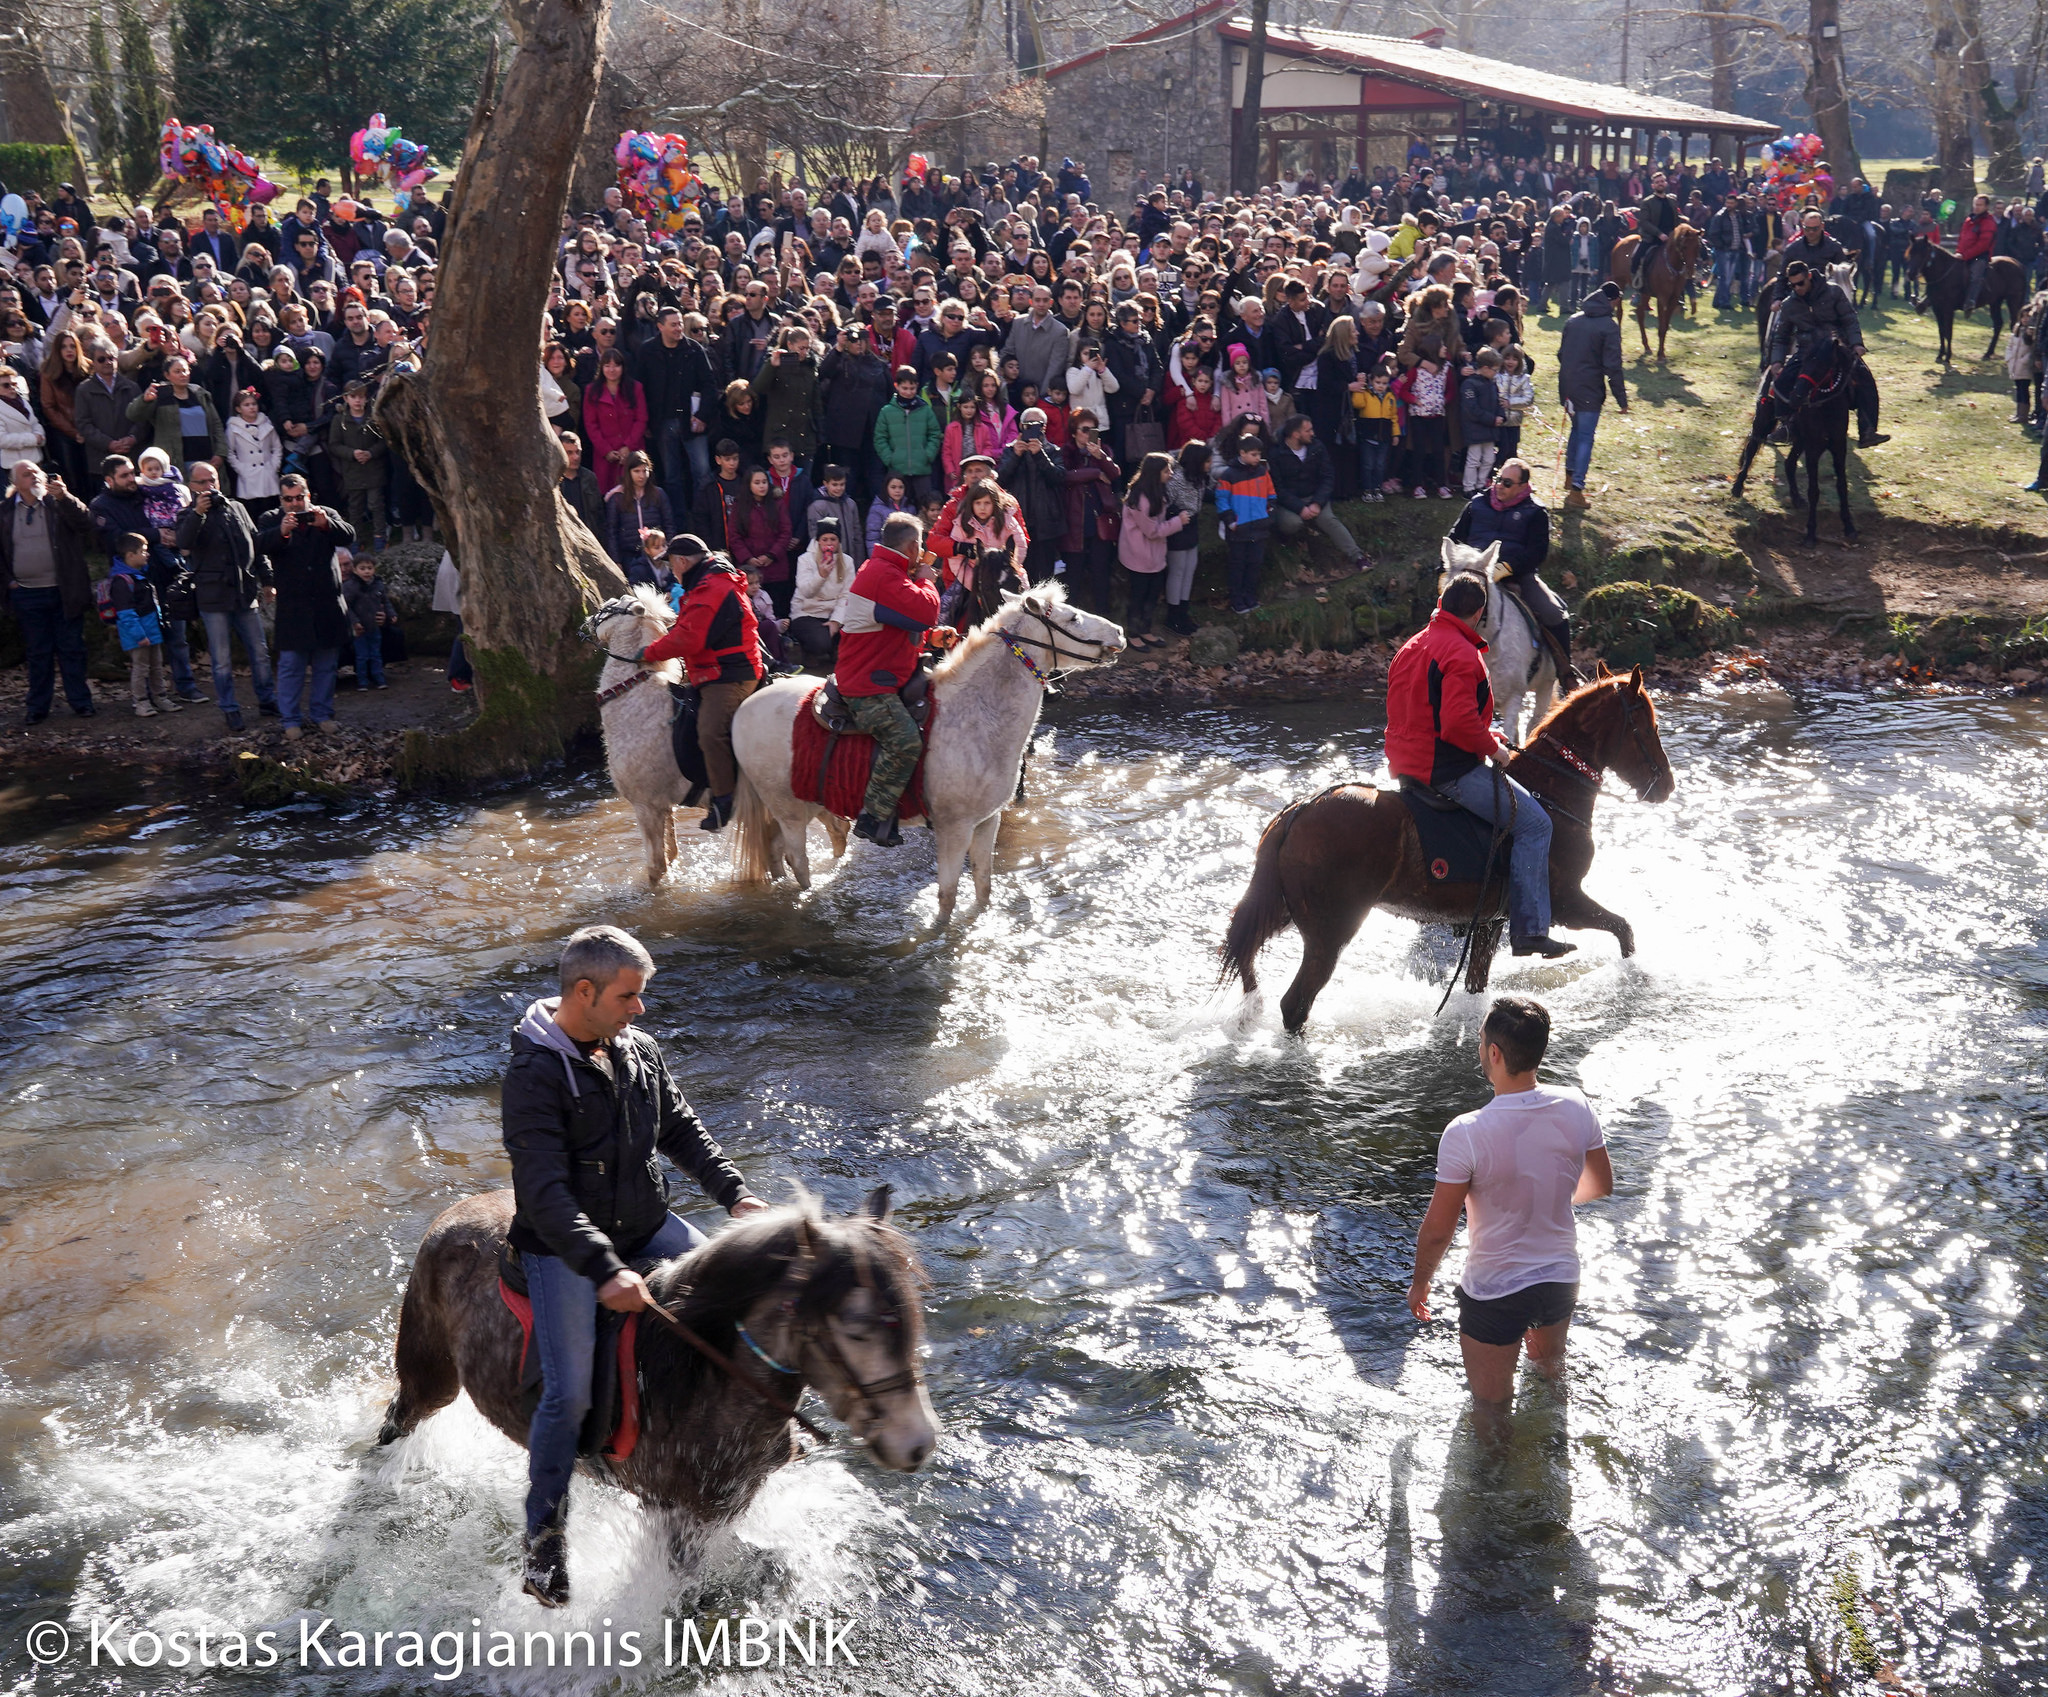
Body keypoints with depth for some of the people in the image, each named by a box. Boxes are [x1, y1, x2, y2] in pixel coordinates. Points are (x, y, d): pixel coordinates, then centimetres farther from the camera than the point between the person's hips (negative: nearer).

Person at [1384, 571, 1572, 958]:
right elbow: (1459, 721, -29)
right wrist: (1492, 747, -11)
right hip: (1448, 769, -11)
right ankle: (1529, 930, -14)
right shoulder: (1462, 654, -17)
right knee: (1534, 823, -8)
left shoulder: (1411, 647, 14)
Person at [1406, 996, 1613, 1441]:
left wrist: (1420, 1283, -1)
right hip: (1561, 1278, 6)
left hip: (1494, 1292, -6)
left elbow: (1437, 1230, -20)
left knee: (1491, 1410, 17)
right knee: (1551, 1372, 34)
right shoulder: (1574, 1108, -15)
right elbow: (1601, 1185, 3)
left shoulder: (1467, 1133, -29)